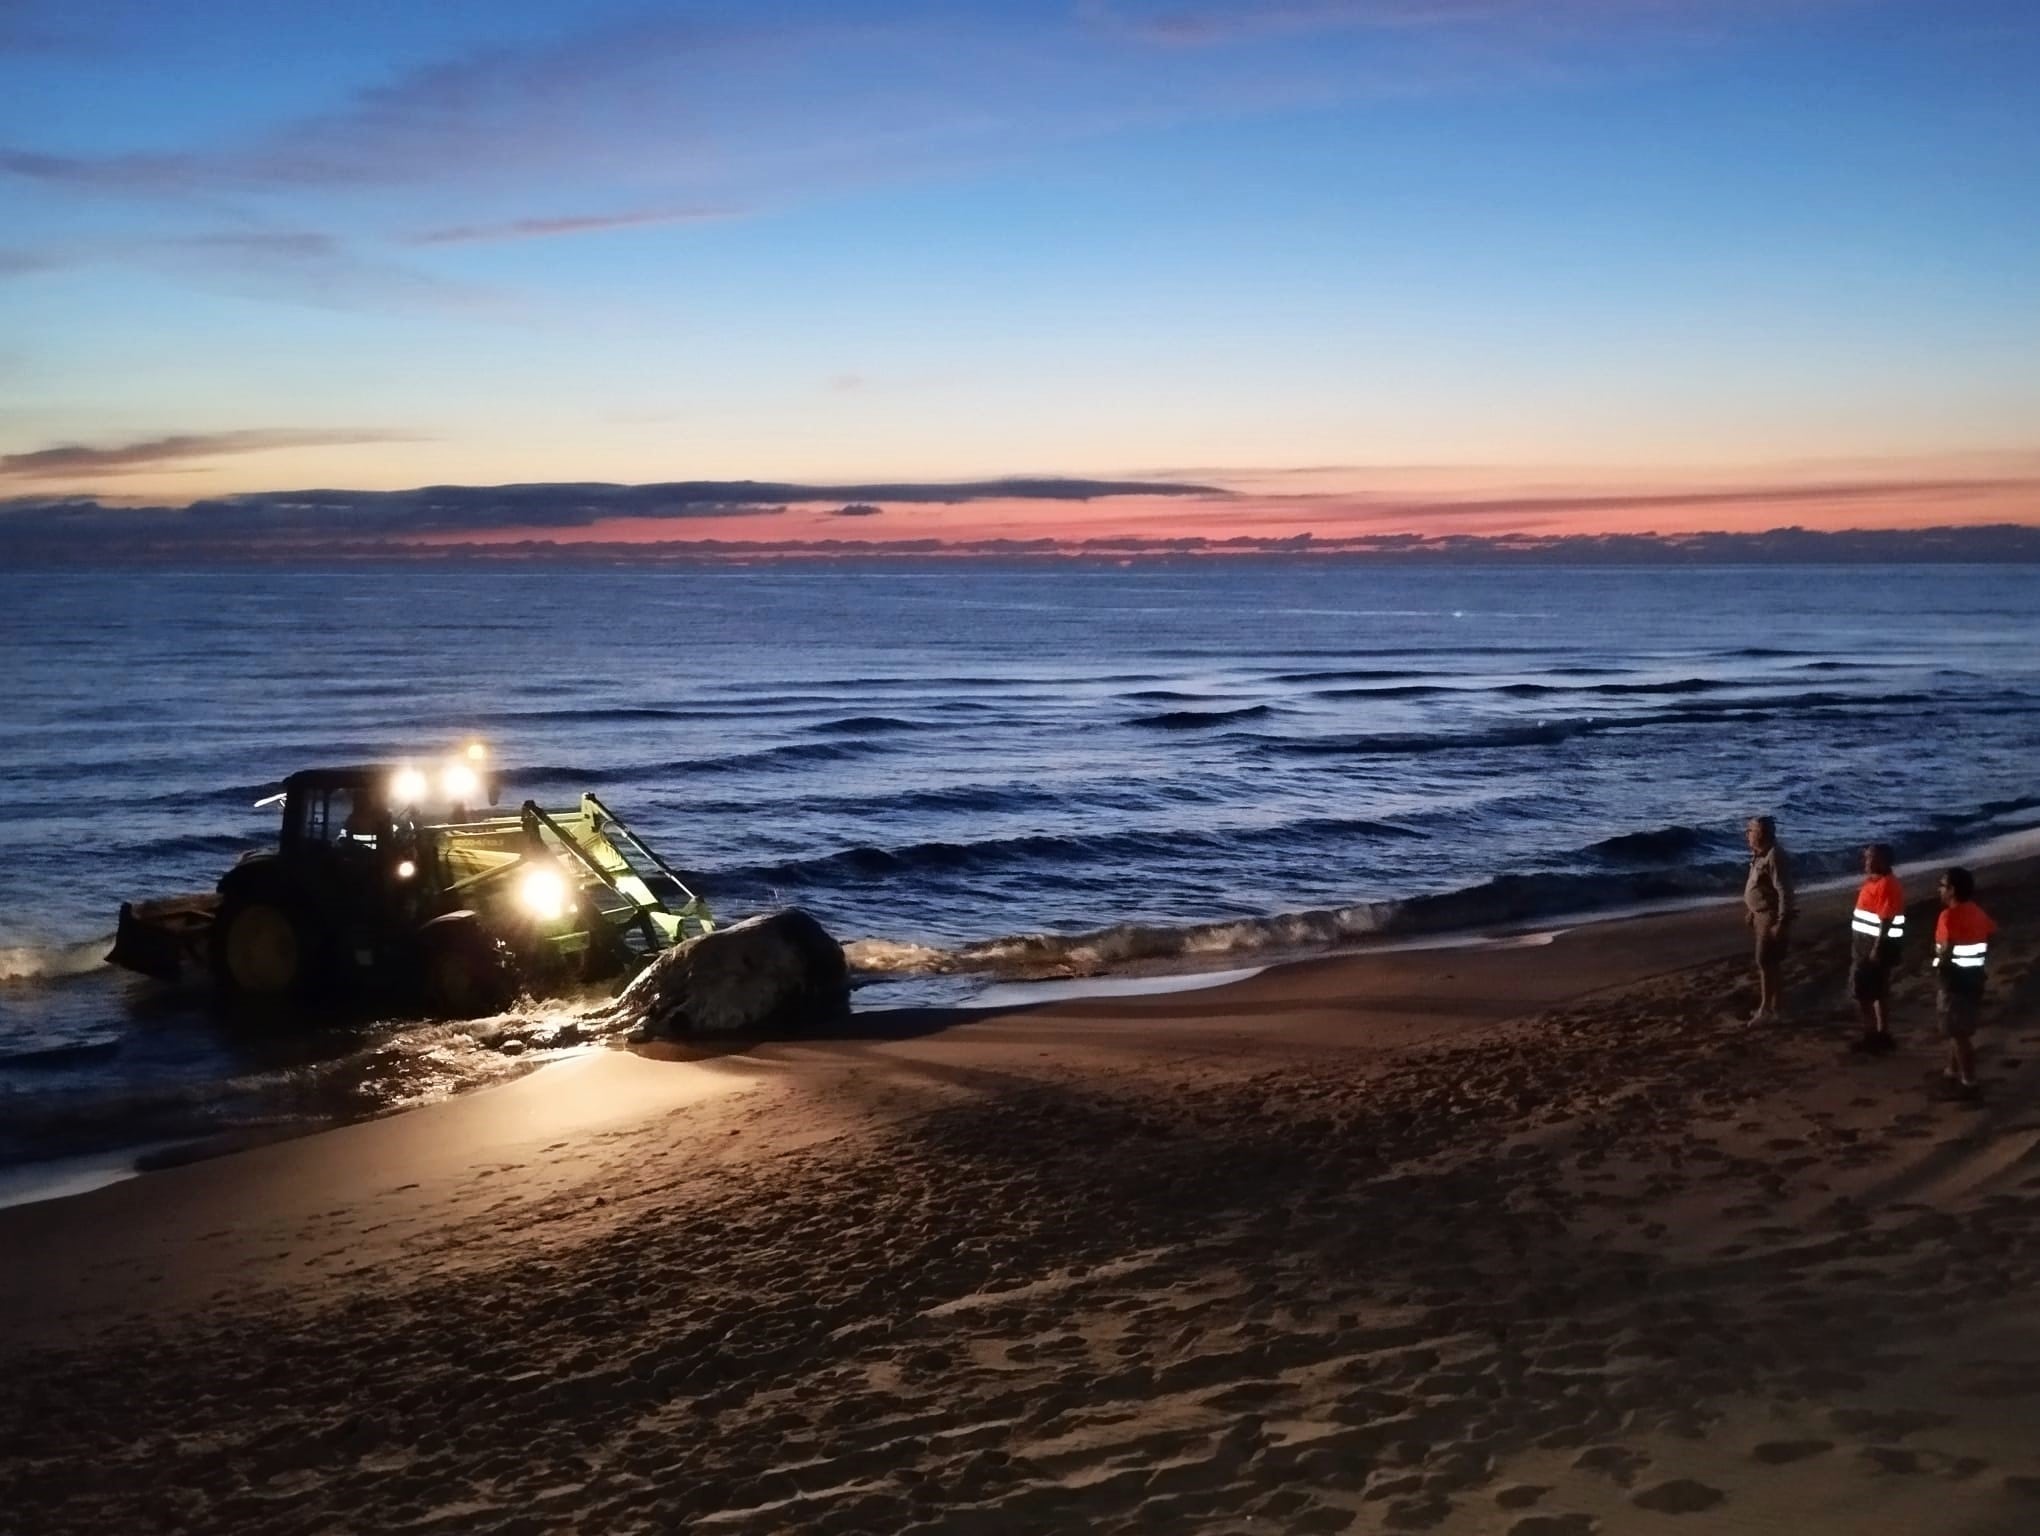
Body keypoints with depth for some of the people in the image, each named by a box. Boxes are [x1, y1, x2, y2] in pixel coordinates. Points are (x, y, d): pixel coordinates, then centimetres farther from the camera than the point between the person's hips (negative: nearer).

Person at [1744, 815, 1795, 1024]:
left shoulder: (1774, 857, -22)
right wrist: (1753, 913, 24)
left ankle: (1766, 1010, -2)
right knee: (1770, 963, 15)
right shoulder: (1760, 854, 10)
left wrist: (1781, 922, -25)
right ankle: (1774, 1006, 24)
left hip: (1772, 917, -10)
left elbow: (1784, 891, -25)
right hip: (1763, 915, 10)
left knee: (1765, 962, -7)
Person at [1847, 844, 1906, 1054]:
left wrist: (1877, 949, -25)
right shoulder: (1875, 881, 10)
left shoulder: (1886, 886, -21)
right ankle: (1882, 1035, 21)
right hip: (1868, 943, 10)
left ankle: (1872, 1037, 0)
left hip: (1876, 945, -10)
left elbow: (1887, 921, -24)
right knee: (1879, 991, 14)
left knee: (1861, 992, -6)